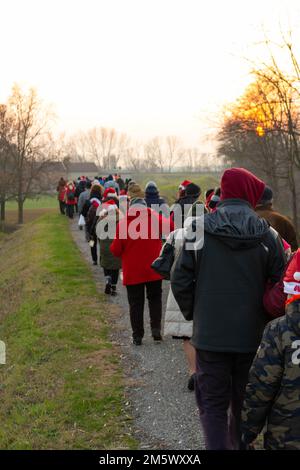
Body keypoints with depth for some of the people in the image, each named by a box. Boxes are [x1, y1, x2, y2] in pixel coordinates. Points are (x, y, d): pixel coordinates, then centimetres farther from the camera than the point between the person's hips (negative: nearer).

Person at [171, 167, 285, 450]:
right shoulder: (267, 235, -7)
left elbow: (180, 281, -6)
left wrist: (194, 315, 8)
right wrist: (264, 319, 12)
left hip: (210, 334, -1)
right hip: (252, 335, 1)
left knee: (213, 404, 7)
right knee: (244, 404, 18)